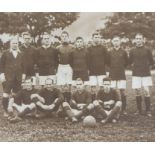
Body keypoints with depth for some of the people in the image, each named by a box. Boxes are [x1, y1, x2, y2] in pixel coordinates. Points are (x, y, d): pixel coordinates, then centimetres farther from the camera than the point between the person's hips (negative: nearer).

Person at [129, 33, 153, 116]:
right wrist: (135, 67, 5)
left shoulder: (147, 50, 0)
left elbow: (151, 62, 7)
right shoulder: (132, 51, 4)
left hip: (146, 74, -2)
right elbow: (130, 62, 15)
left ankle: (148, 110, 3)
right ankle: (139, 110, 15)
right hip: (136, 74, 2)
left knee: (146, 91, -7)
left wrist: (146, 66, 5)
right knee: (137, 91, 2)